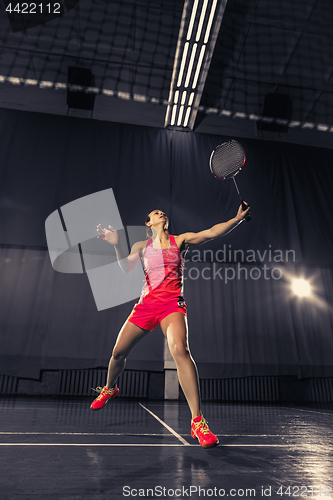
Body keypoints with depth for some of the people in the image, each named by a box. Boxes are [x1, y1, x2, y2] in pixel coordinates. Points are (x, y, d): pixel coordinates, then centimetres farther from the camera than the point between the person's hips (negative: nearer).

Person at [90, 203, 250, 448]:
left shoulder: (181, 240, 8)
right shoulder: (141, 246, 13)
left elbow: (212, 232, -3)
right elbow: (126, 267, -2)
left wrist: (238, 217, -14)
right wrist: (116, 244, -16)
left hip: (172, 303, -3)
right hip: (146, 304, 3)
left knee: (180, 350, -28)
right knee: (119, 352, 9)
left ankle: (198, 421, -19)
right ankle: (110, 389, 43)